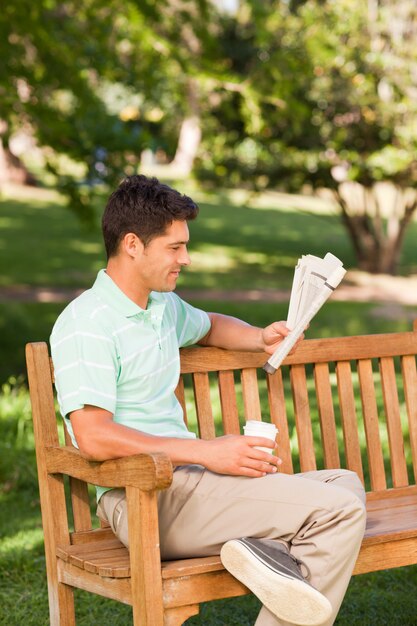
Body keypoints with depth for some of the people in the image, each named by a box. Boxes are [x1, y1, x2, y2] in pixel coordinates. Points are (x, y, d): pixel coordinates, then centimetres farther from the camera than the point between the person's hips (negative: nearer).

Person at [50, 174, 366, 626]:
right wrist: (208, 452, -22)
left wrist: (260, 338, 17)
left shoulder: (163, 305, 16)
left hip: (185, 479, 10)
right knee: (339, 511, -16)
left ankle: (263, 549, -11)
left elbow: (210, 326, 40)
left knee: (344, 484, 11)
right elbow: (93, 437, -23)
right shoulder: (85, 324, -12)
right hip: (145, 501, -10)